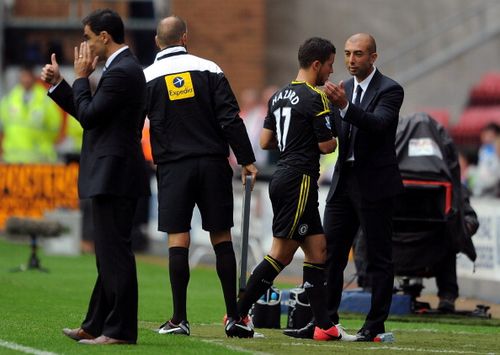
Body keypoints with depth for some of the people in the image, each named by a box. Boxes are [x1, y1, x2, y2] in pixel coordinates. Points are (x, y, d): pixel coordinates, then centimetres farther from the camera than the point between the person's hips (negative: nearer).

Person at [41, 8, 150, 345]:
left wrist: (81, 76, -5)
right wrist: (58, 83, 16)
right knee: (110, 254, 14)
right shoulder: (123, 67, 17)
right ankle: (96, 325, 21)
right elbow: (88, 113, 21)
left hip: (114, 175, -11)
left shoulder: (122, 72, -16)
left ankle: (120, 330, -6)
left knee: (115, 253, -8)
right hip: (113, 176, 11)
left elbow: (88, 115, -16)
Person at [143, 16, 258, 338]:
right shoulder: (209, 70, 2)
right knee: (222, 238, 5)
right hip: (213, 163, 1)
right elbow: (230, 119, -3)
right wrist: (247, 161, 1)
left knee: (177, 240, 0)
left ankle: (179, 319, -3)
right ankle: (234, 317, 5)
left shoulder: (147, 78, 2)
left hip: (173, 167, -1)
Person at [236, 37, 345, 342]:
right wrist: (336, 139, 10)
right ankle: (238, 314, -6)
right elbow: (326, 145, -12)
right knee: (281, 254, -6)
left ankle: (324, 325, 5)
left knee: (317, 249, 8)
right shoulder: (315, 98, -11)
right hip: (300, 180, -9)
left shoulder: (280, 96, 14)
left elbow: (265, 141, 15)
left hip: (282, 178, 9)